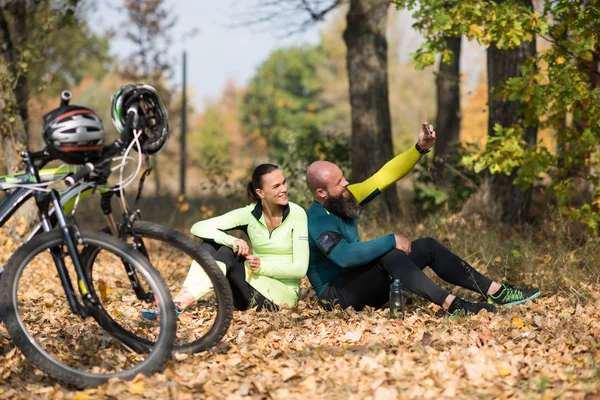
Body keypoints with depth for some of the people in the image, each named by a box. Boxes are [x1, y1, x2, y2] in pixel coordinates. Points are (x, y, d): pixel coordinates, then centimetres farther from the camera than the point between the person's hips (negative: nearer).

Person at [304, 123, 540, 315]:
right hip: (338, 294, -10)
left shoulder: (344, 197, 2)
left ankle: (497, 293, -6)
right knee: (389, 256, -33)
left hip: (361, 283, 10)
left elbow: (385, 176, 2)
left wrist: (420, 149, -10)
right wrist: (392, 240, -27)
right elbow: (346, 256, -38)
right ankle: (452, 305, -44)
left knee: (427, 247, 1)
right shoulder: (318, 221, -23)